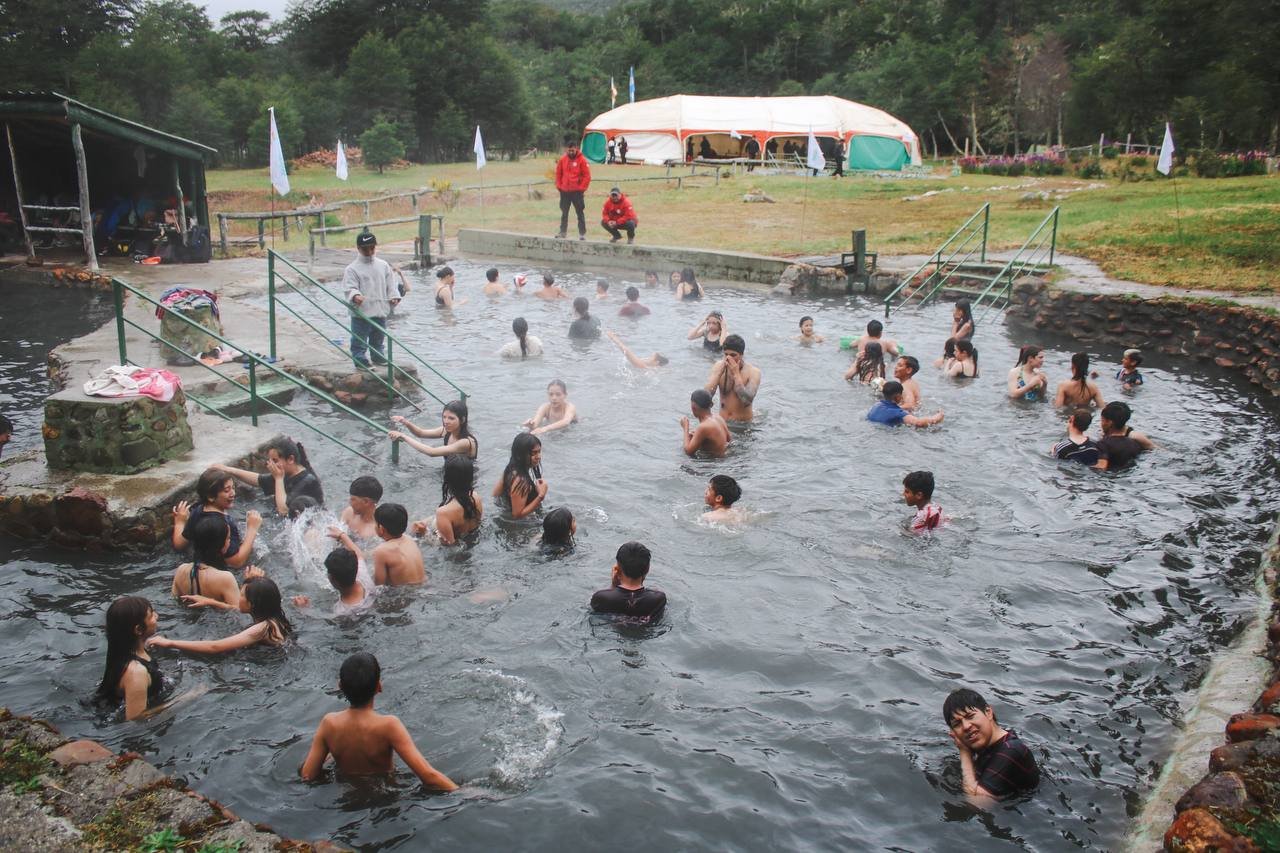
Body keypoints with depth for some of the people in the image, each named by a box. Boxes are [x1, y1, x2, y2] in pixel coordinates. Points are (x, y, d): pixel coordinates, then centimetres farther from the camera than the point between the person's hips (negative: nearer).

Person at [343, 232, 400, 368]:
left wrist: (394, 296, -3)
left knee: (378, 339, 20)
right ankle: (360, 361, 9)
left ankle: (378, 357, 35)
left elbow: (390, 284, 12)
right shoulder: (352, 269, -7)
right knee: (359, 341, -1)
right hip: (361, 312, -5)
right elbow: (350, 288, -15)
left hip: (380, 311, 5)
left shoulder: (383, 265, 9)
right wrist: (355, 296, -36)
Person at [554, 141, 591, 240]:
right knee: (564, 213, 12)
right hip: (564, 191, 4)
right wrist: (559, 186, 5)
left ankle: (582, 233, 2)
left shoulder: (582, 160, -6)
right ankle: (563, 232, 21)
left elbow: (587, 176, -7)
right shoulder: (563, 160, 6)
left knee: (580, 213, 0)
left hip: (577, 192, -4)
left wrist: (582, 188, -11)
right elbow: (558, 174, 13)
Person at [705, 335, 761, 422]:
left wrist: (736, 374, -20)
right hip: (722, 422, 3)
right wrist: (720, 372, -17)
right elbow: (707, 395, -9)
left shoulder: (753, 372, -11)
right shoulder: (718, 366, -2)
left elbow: (747, 401, -24)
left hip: (744, 423, -2)